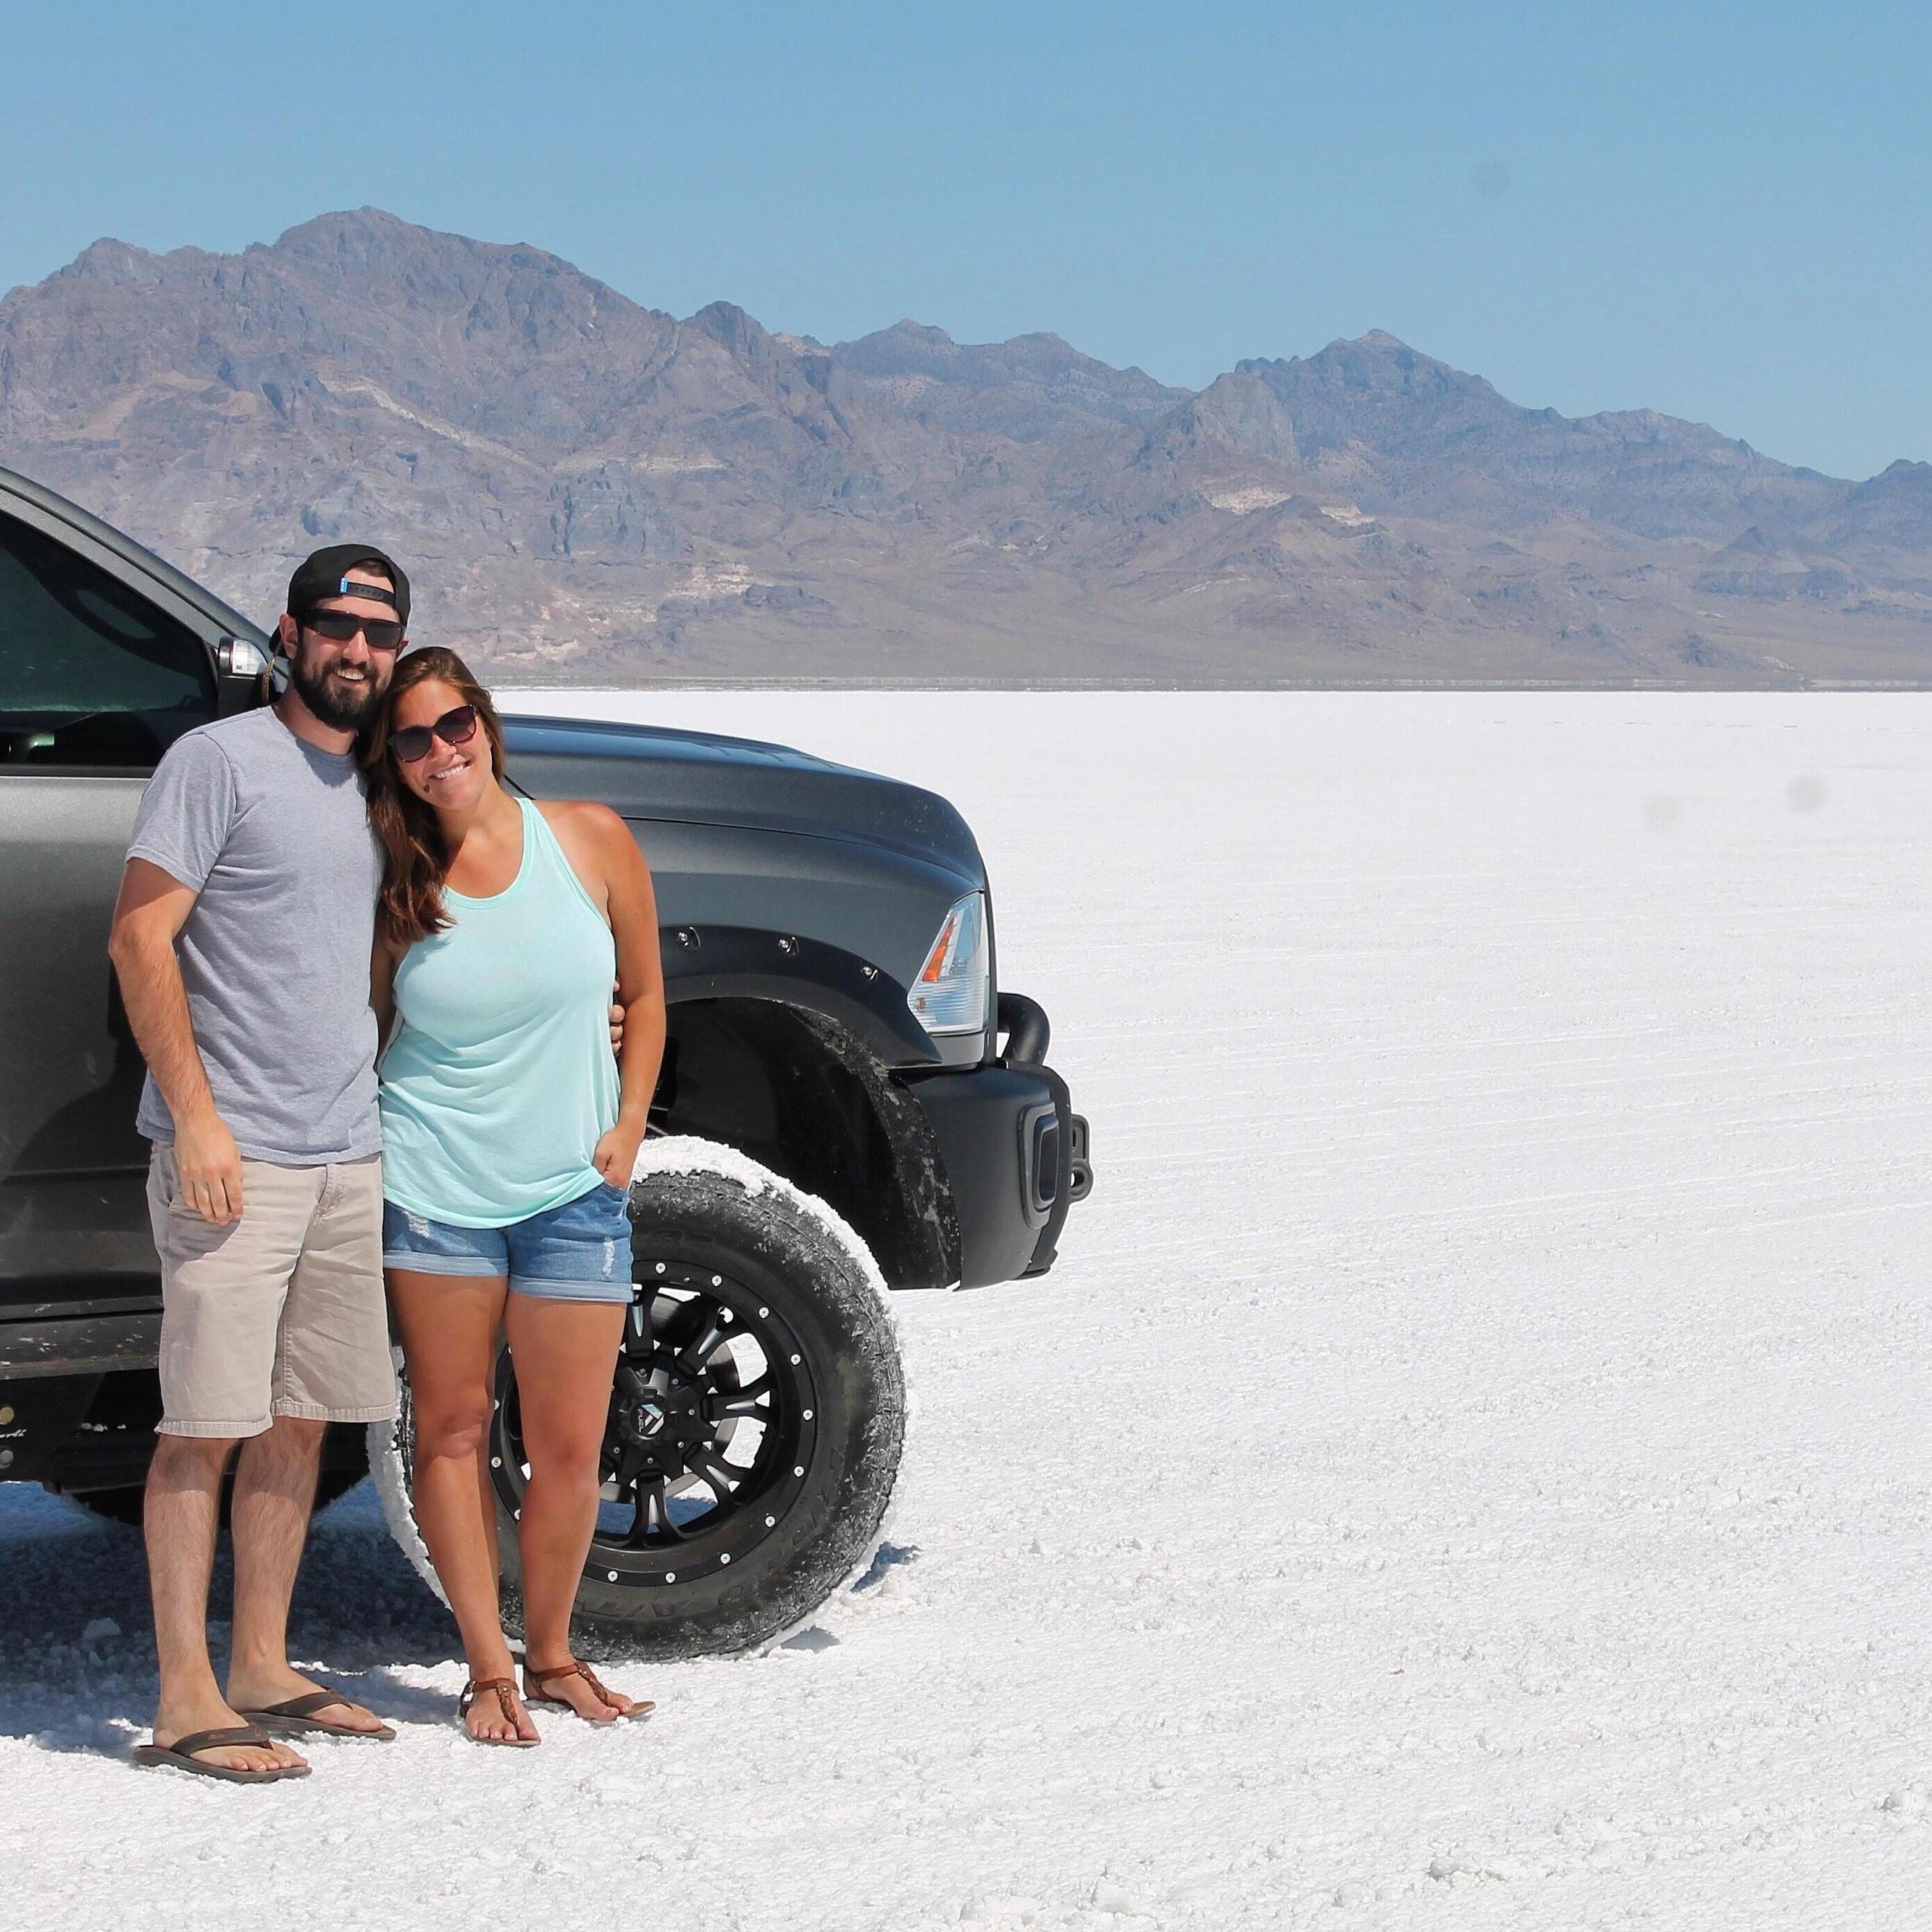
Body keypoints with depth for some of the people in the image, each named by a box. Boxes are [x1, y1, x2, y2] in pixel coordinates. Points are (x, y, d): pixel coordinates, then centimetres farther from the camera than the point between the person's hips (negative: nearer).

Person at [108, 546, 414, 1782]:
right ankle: (187, 1700, -2)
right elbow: (141, 938, -11)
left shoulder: (376, 783, 15)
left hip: (348, 1156, 7)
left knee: (301, 1420, 10)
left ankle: (263, 1670, 19)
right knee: (208, 1424, -5)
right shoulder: (221, 761, -6)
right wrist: (195, 1114, -18)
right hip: (234, 1155, -7)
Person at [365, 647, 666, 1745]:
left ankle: (552, 1654, 22)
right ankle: (489, 1666, 16)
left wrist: (629, 1126, 2)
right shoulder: (394, 880, -1)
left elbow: (645, 993, 10)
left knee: (571, 1450, 3)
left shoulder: (592, 840, -1)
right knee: (453, 1429, 4)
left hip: (573, 1192, 0)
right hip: (432, 1186, 0)